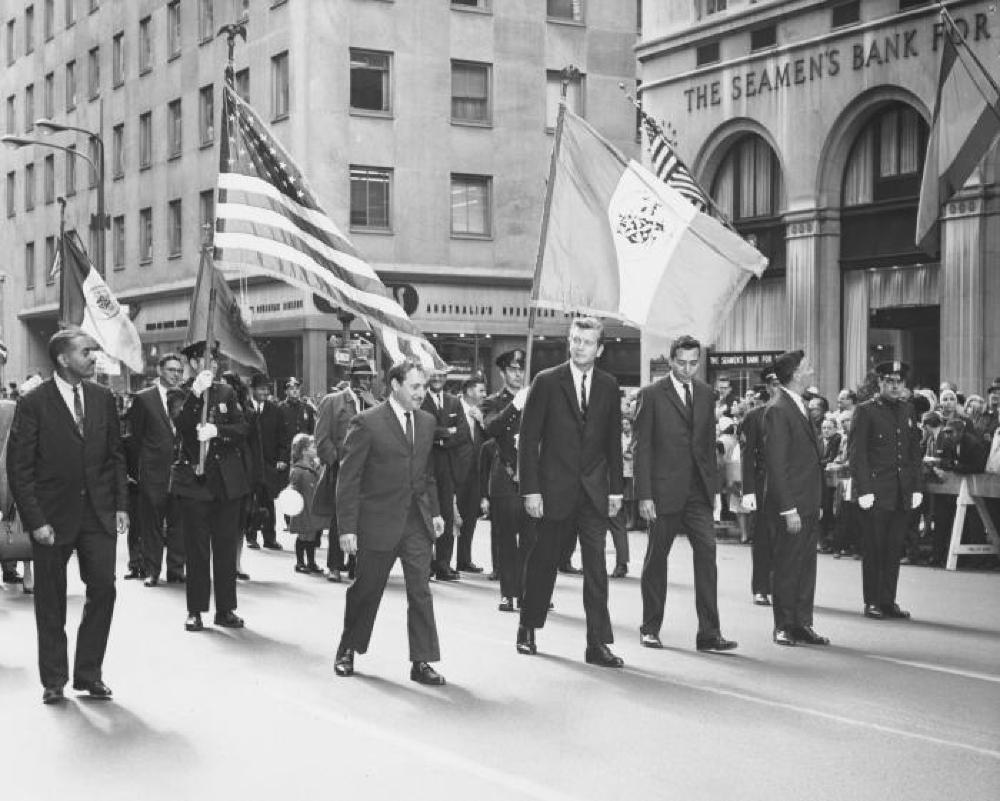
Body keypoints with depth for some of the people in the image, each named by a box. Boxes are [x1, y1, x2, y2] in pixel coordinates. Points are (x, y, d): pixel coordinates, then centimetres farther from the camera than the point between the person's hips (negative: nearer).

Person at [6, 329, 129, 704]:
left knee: (103, 589, -1)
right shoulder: (33, 403, -8)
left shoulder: (103, 398, 5)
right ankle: (54, 681, 19)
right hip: (53, 515, -3)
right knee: (51, 601, 6)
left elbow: (116, 456, 11)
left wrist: (121, 505, 3)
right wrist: (35, 520, -13)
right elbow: (19, 468, -8)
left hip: (98, 513, 3)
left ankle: (88, 673, 15)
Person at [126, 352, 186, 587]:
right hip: (153, 472, -2)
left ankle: (176, 571, 13)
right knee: (151, 523, 3)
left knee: (178, 523, 5)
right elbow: (134, 437, 4)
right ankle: (152, 571, 12)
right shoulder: (144, 398, 2)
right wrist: (135, 471, 0)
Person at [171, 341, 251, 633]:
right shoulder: (180, 393, 2)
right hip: (193, 478, -3)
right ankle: (195, 611, 8)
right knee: (196, 548, 1)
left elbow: (243, 428, 1)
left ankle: (225, 609, 13)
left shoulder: (226, 392, 11)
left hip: (227, 480, 3)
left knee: (226, 546, 5)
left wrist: (217, 430, -16)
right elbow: (180, 425, -16)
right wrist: (195, 394, -28)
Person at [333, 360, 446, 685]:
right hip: (378, 521, -4)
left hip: (417, 522, 4)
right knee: (366, 590, 10)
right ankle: (348, 650, 31)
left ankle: (422, 661, 3)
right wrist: (347, 527, -13)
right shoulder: (367, 423, -11)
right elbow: (348, 479, -10)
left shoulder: (427, 422, 8)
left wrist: (435, 511, 11)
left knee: (421, 591, -2)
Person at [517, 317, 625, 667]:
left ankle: (598, 644, -1)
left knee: (596, 566, -3)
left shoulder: (608, 386, 6)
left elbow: (613, 441, 10)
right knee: (543, 560, 10)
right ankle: (528, 628, 29)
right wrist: (530, 490, -10)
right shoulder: (547, 382, -4)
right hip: (554, 488, -2)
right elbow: (528, 438, -5)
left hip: (594, 490, 2)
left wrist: (615, 489, 6)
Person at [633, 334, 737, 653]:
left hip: (698, 491, 4)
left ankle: (709, 633, -7)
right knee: (656, 558, 7)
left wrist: (713, 483, 9)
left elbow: (709, 442, 16)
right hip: (664, 490, -3)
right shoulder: (651, 395, -3)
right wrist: (644, 495, -10)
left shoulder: (705, 393, 11)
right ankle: (650, 628, 21)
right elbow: (642, 447, -6)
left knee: (707, 552, -8)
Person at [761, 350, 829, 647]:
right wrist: (788, 508, -20)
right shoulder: (777, 410, -15)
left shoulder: (801, 406, 15)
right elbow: (775, 464, -18)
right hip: (790, 504, -9)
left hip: (808, 504, 9)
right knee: (787, 567, 1)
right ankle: (783, 626, 11)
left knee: (806, 566, 11)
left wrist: (817, 502, 15)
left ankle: (802, 624, 18)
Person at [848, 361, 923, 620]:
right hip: (876, 492, -5)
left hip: (903, 493, 5)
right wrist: (863, 490, -14)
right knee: (874, 549, 2)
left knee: (894, 549, 8)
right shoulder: (865, 411, -4)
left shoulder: (906, 410, 13)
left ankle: (888, 601, 15)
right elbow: (856, 453, -8)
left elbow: (914, 451, 15)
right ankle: (872, 603, 9)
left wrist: (916, 488, 8)